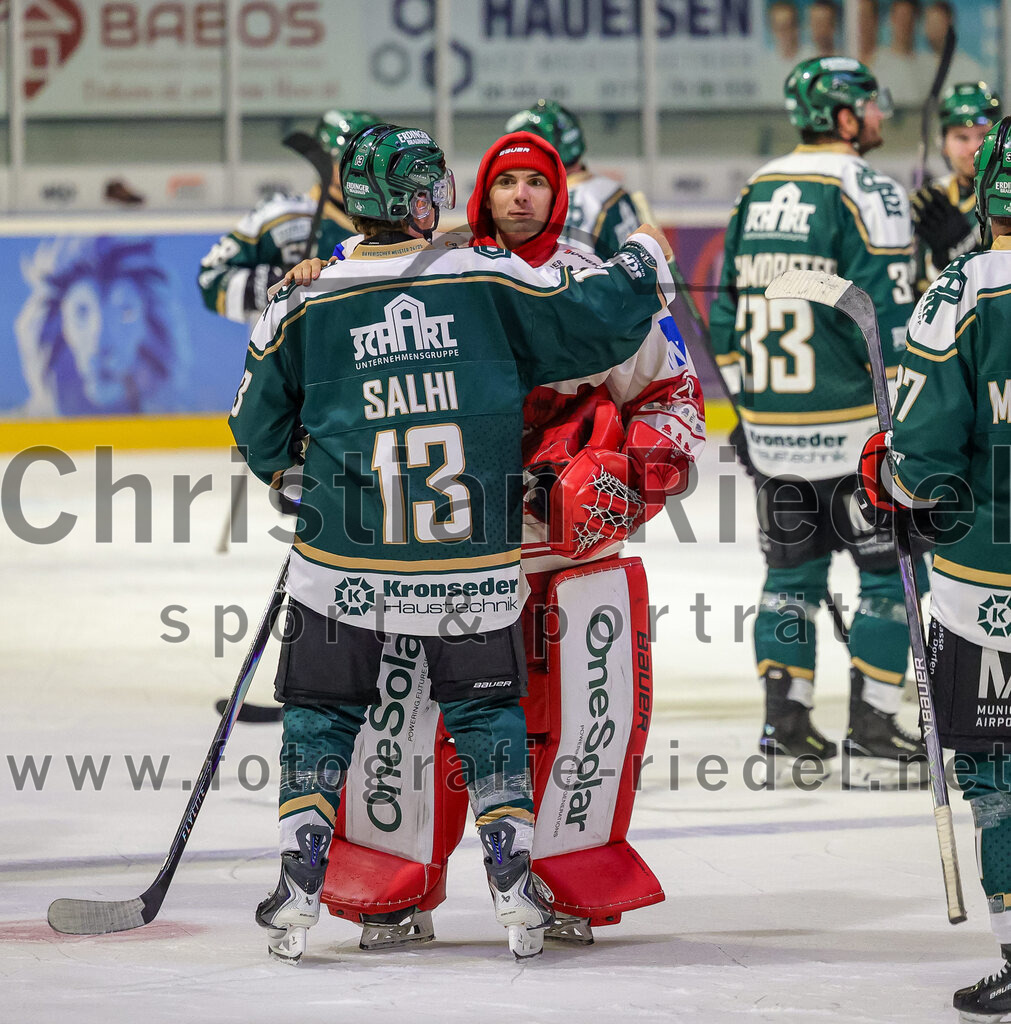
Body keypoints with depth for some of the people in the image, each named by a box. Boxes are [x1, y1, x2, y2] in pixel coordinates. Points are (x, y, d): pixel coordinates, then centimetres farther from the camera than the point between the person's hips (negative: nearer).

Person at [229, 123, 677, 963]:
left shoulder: (307, 310, -2)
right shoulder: (490, 282, -5)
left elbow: (260, 433, 6)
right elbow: (598, 327, 1)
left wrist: (282, 467, 29)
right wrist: (645, 263, 20)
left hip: (345, 569, 0)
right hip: (473, 570, 0)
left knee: (321, 713, 13)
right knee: (486, 712, 16)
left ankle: (300, 884, 5)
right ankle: (514, 878, 9)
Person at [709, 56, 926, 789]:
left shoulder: (758, 192, 11)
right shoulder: (865, 191, -11)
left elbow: (727, 314, 15)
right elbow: (885, 321, -16)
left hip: (770, 425, 7)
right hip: (850, 425, -7)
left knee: (792, 570, 16)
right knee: (891, 572, 1)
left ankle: (786, 727, 16)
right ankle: (871, 737, -2)